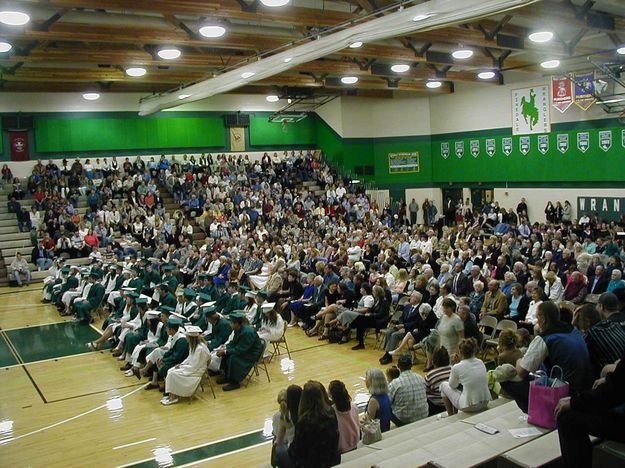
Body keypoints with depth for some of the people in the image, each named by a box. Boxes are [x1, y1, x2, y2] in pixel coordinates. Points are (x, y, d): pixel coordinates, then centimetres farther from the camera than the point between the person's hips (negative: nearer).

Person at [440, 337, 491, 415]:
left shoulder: (457, 368, -15)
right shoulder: (481, 362, 1)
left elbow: (453, 386, 4)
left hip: (469, 407, -6)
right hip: (485, 404, 6)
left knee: (444, 385, 18)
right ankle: (455, 414, 41)